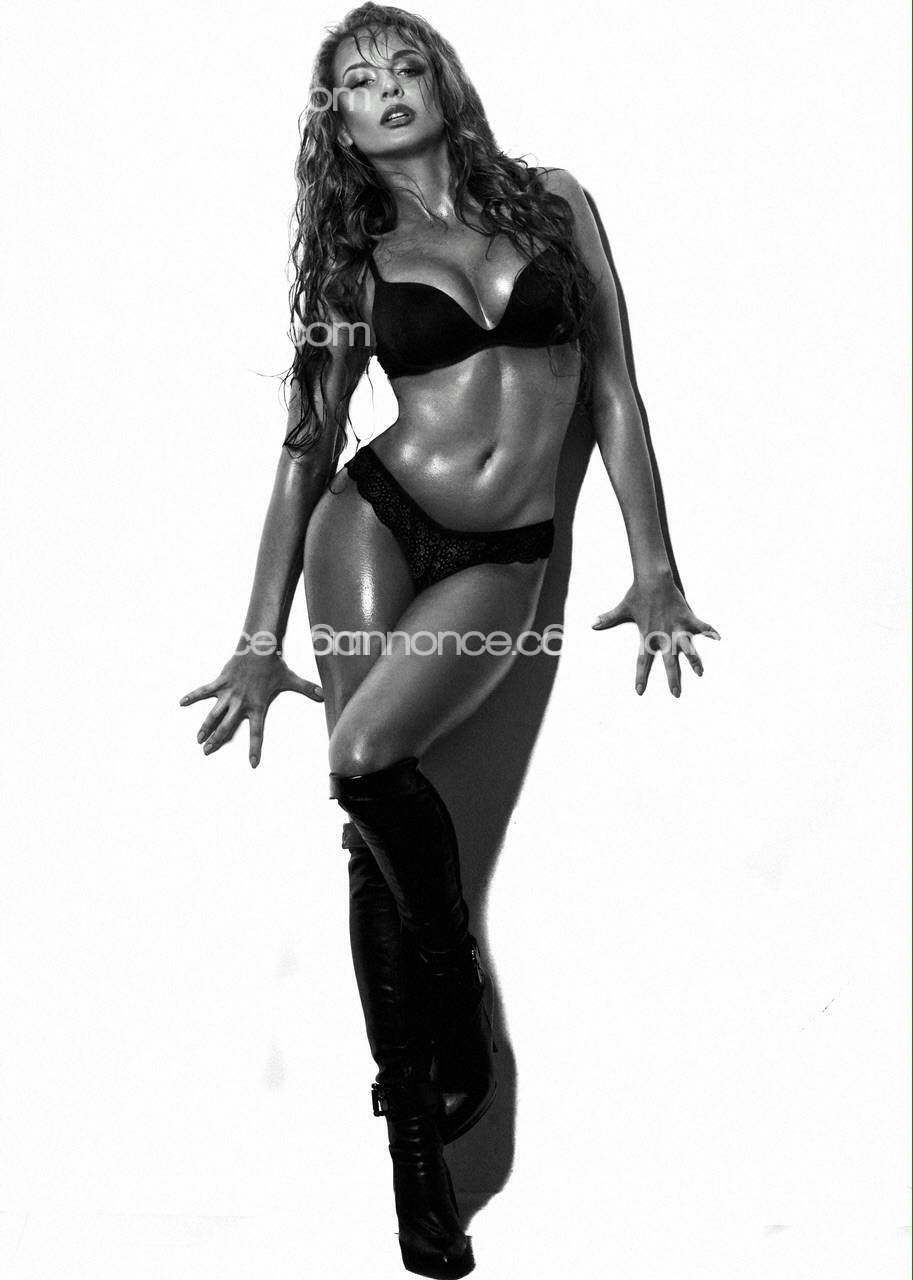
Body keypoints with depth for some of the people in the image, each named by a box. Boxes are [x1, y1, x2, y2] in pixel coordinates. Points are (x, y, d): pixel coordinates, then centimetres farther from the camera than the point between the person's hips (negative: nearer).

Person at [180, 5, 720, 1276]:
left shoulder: (551, 201, 10)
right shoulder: (358, 259, 10)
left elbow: (614, 395, 8)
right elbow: (307, 444, 8)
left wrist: (655, 567, 2)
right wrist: (261, 638, 4)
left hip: (501, 562, -1)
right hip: (374, 522, 1)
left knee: (366, 758, -25)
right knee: (379, 810, -7)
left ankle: (459, 1009, 0)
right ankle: (415, 1125, 8)